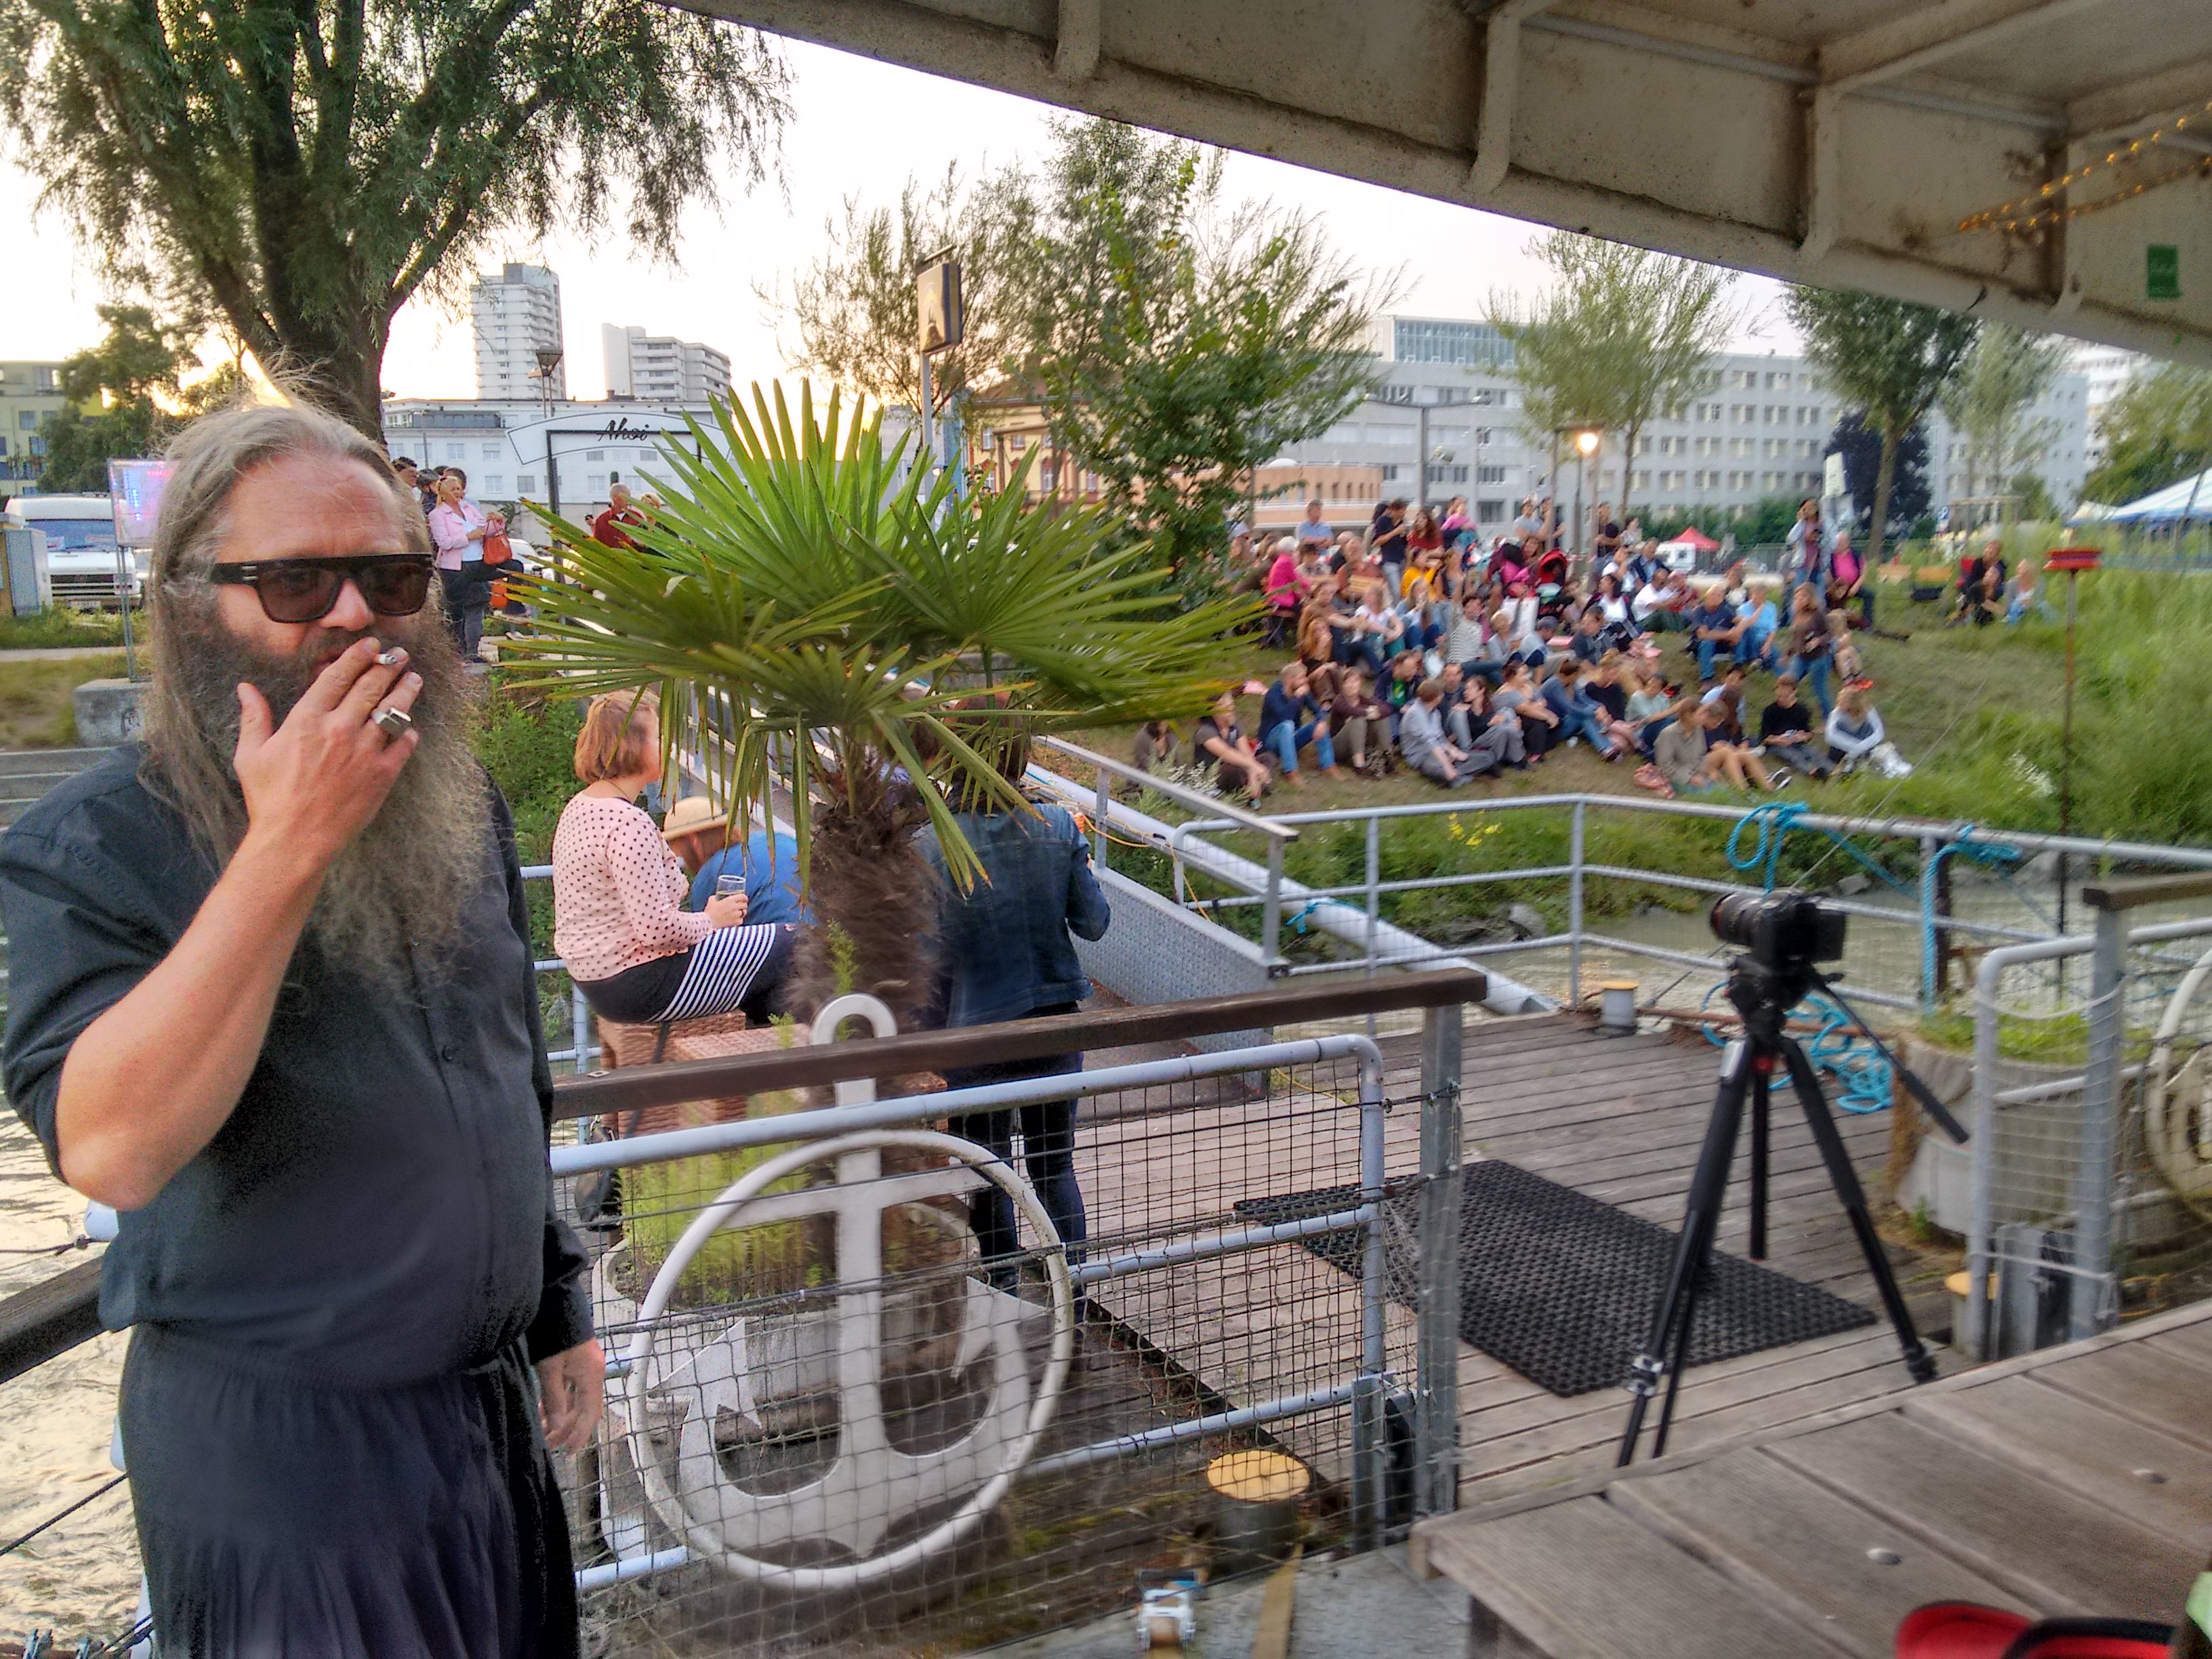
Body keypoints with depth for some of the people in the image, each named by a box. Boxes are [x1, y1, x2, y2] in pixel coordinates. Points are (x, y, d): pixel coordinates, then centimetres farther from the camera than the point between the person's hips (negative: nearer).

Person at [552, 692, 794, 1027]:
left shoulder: (579, 807, 8)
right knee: (792, 944, -2)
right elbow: (656, 929, -28)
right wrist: (710, 920, -10)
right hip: (640, 988, -10)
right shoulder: (628, 823, -24)